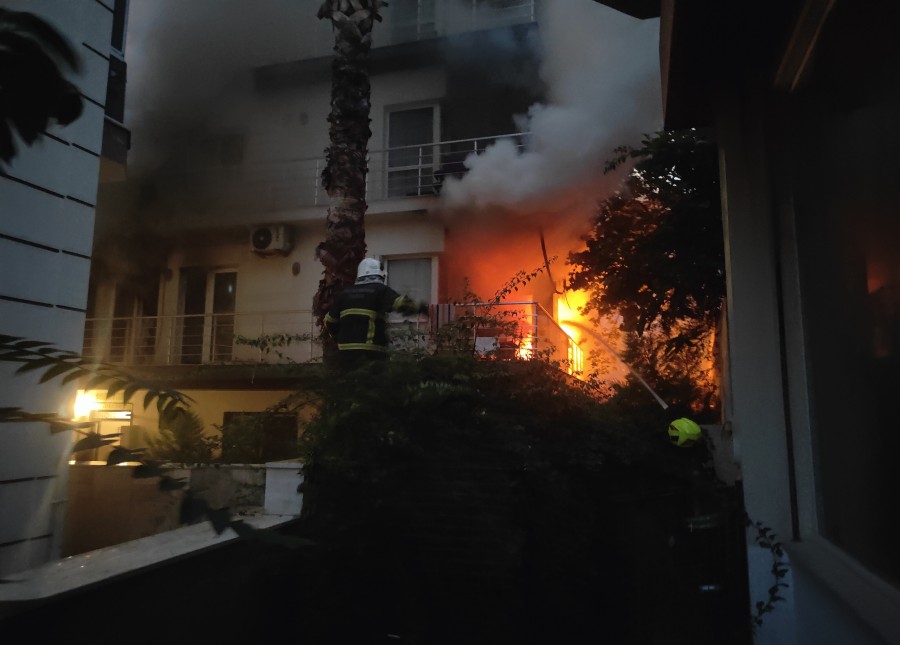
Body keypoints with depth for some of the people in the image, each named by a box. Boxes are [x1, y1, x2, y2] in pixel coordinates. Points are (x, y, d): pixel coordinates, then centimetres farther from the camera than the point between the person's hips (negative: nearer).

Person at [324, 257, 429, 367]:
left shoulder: (345, 293, 15)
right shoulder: (380, 290, -2)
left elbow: (329, 321, 19)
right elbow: (401, 303, -18)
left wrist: (339, 339, 33)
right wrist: (420, 307, -3)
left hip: (345, 352, 6)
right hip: (370, 353, -6)